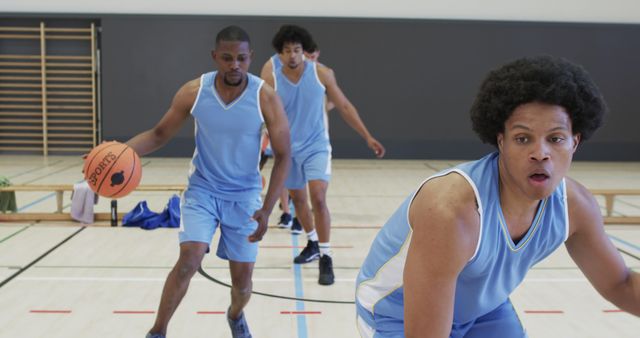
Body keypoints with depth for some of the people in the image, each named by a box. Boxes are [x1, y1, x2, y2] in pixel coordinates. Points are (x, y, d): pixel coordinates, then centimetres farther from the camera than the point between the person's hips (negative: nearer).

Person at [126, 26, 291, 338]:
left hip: (244, 196, 0)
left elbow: (283, 157, -12)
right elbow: (160, 134, -2)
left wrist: (266, 210, -20)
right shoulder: (193, 92, -14)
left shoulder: (266, 98, -18)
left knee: (242, 278, 6)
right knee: (188, 261, -18)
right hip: (202, 189, 0)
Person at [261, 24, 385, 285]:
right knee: (297, 198, 17)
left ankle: (326, 258, -9)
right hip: (288, 148, 2)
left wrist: (368, 137, -6)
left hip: (316, 147, -2)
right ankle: (313, 244, 40)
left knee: (318, 198, -18)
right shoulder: (271, 78, -13)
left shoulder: (322, 73, -13)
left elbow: (345, 107, -4)